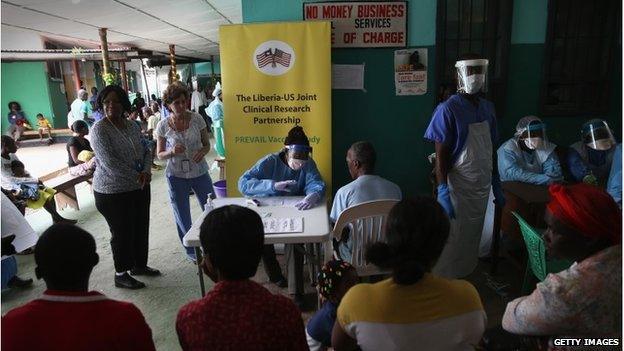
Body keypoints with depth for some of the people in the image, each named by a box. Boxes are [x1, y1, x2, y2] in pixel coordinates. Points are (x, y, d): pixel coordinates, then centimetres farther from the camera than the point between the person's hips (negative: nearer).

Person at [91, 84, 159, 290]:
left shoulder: (132, 126, 6)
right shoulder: (99, 129, -14)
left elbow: (146, 151, 9)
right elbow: (109, 162, -22)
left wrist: (146, 171, -11)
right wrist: (137, 176, -17)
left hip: (139, 188, 7)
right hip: (113, 192, -6)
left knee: (141, 227, 16)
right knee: (122, 233, 5)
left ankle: (139, 265, 37)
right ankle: (121, 274, 24)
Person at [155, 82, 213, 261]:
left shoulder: (197, 119, -5)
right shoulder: (163, 126, -6)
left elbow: (207, 144, 4)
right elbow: (160, 155, 1)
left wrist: (203, 151, -19)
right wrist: (172, 152, -20)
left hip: (199, 172, 1)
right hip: (176, 176, 0)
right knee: (183, 217, 10)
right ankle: (192, 251, 30)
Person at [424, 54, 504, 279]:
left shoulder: (488, 108, 7)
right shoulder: (448, 109, -14)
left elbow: (491, 150, 13)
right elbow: (440, 155, -15)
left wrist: (497, 185, 14)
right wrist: (442, 192, -21)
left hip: (482, 187, 7)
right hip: (458, 188, -6)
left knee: (472, 239, 17)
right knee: (452, 242, 2)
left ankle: (465, 281, 34)